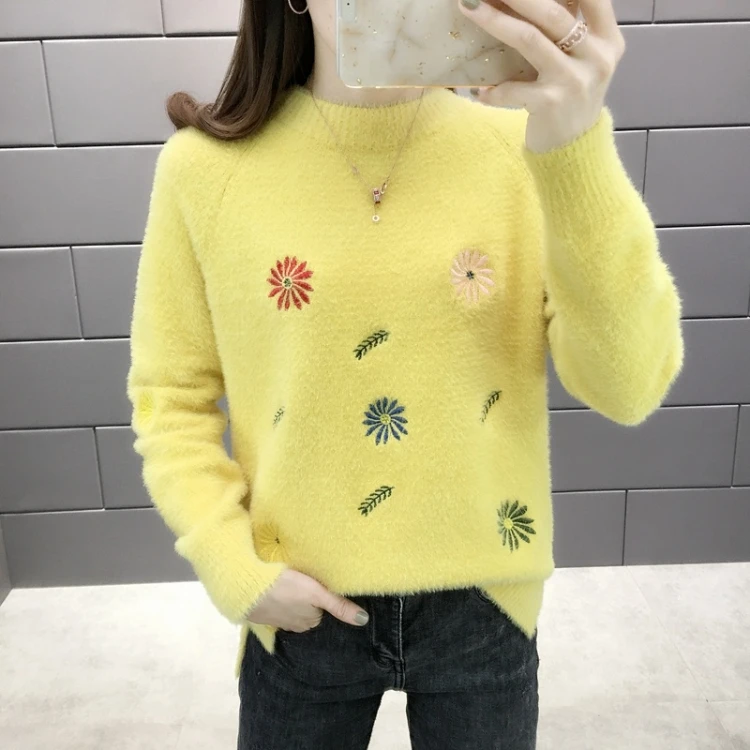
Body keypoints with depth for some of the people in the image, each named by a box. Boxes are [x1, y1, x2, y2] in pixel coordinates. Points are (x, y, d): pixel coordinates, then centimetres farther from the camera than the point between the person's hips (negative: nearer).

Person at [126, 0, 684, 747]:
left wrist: (576, 150, -29)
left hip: (483, 600, 1)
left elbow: (629, 388, -17)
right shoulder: (206, 165, -10)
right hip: (303, 607, 0)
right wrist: (233, 565, -11)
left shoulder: (523, 143, -9)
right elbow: (172, 395, -2)